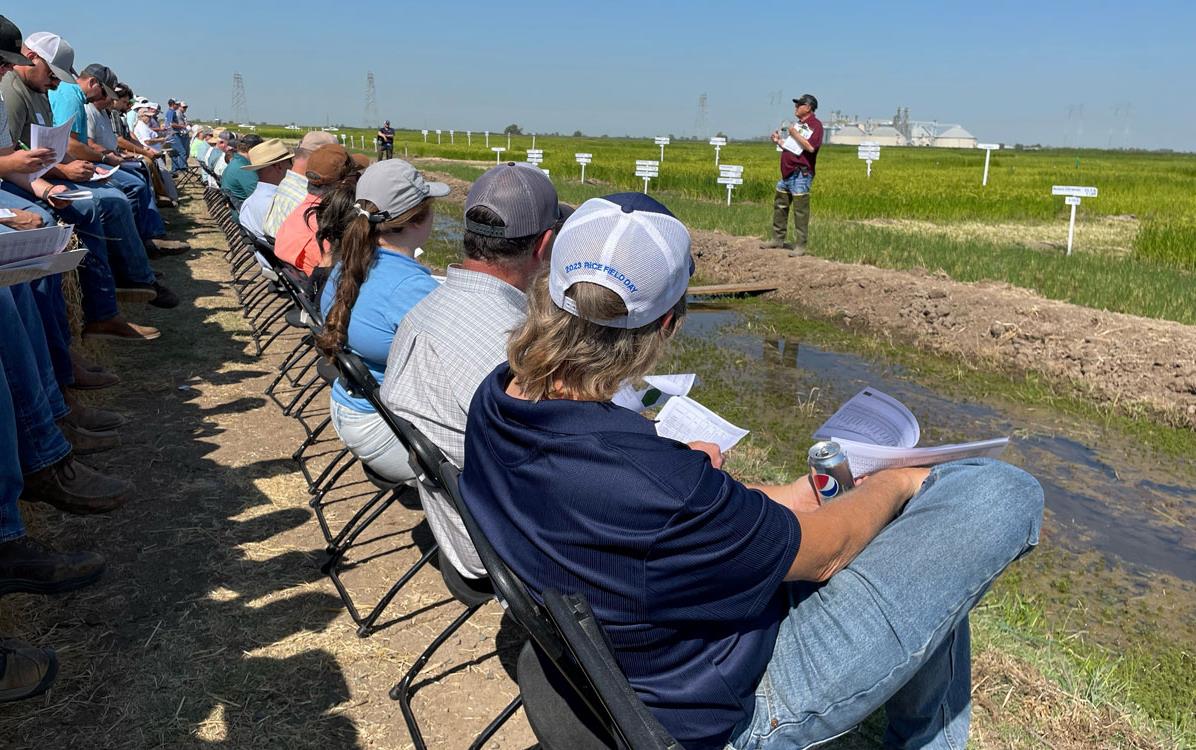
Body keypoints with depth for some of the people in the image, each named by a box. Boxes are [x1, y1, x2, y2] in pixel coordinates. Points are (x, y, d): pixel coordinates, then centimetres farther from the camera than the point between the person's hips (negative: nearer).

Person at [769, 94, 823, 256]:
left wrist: (795, 134, -18)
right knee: (780, 206, 14)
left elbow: (811, 147, -23)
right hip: (787, 171, 9)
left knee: (800, 210, -7)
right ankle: (778, 239, 25)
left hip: (801, 173, -9)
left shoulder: (815, 125, -9)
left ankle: (800, 245, -3)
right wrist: (779, 141, 11)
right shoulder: (797, 124, 18)